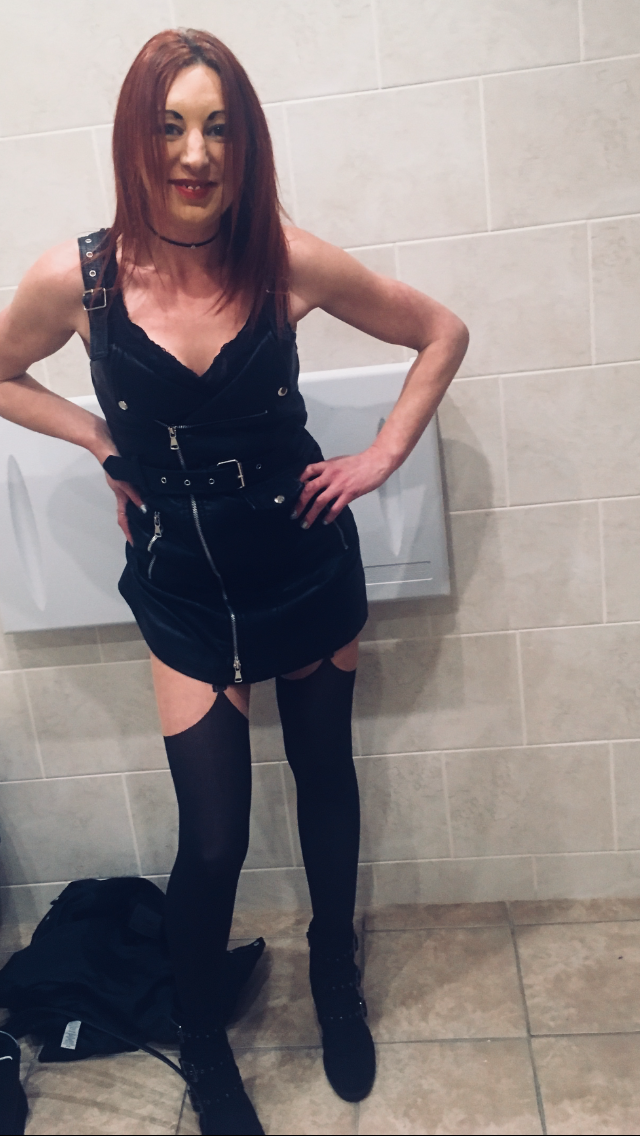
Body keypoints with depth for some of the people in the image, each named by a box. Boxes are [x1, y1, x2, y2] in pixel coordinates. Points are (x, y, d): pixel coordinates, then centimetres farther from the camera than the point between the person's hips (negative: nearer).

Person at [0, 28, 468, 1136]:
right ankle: (199, 1039, 35)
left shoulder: (289, 263, -12)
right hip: (186, 592, -1)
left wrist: (382, 455, -6)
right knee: (213, 839, 1)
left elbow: (441, 332, 2)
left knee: (325, 775, 19)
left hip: (309, 571, 2)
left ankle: (336, 974, 49)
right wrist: (100, 438, -5)